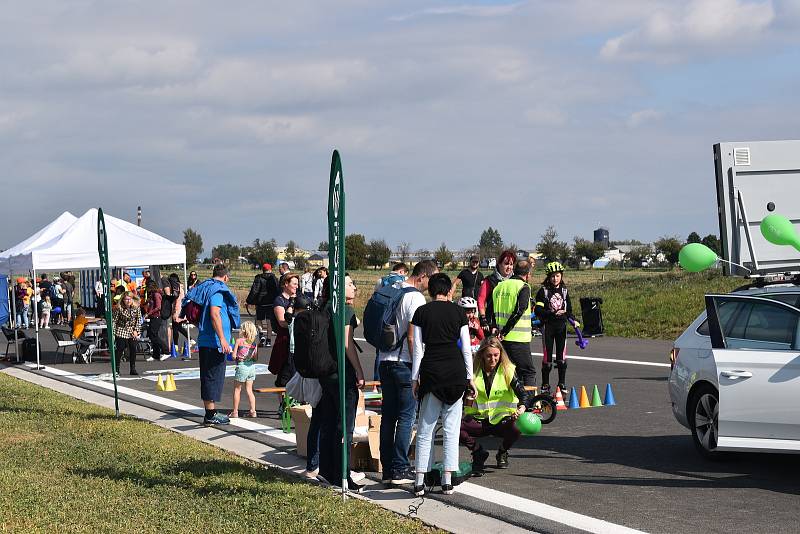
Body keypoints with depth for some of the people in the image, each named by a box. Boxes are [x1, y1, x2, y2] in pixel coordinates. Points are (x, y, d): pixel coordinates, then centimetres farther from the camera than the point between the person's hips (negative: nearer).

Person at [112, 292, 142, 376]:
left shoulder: (136, 307, -7)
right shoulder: (119, 308, -15)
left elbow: (139, 319, 0)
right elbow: (114, 320, -11)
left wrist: (136, 330, -8)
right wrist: (113, 333, -14)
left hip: (132, 332, 3)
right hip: (121, 331, -3)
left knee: (133, 350, 1)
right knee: (119, 349, -5)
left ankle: (133, 369, 9)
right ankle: (116, 369, 2)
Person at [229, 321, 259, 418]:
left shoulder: (239, 341, -9)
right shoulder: (254, 342, 1)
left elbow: (234, 356, -9)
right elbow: (256, 358, 4)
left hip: (241, 366, -4)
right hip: (251, 366, 4)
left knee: (237, 389, 9)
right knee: (249, 390, 12)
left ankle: (235, 412, 11)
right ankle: (253, 411, 7)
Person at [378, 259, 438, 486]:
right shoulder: (416, 298, -12)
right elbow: (412, 337, -16)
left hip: (384, 362, 8)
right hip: (404, 363, -7)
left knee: (388, 416, 10)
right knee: (406, 416, -1)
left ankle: (387, 469, 12)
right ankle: (400, 469, -2)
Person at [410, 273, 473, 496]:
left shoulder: (422, 312, 2)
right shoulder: (458, 312, 3)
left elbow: (418, 348, 1)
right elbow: (466, 348, 3)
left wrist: (415, 378, 6)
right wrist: (470, 377, 11)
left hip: (431, 373, 0)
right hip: (456, 373, 0)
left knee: (425, 429, 5)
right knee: (451, 428, 5)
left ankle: (420, 481, 1)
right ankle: (447, 480, 2)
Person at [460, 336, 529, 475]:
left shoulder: (508, 370, -2)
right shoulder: (474, 370, 2)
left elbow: (522, 392, -11)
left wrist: (522, 407, -32)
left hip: (501, 418, -1)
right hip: (478, 419, 1)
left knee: (516, 429, -35)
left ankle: (502, 453, 5)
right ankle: (479, 453, 3)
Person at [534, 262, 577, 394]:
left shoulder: (564, 291, 10)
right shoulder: (543, 291, -3)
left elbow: (568, 310, 15)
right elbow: (538, 311, -10)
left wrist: (573, 320, -3)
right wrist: (553, 313, -21)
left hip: (561, 325, 3)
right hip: (548, 325, -3)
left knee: (562, 356, 1)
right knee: (547, 355, -3)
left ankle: (562, 383, 12)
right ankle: (545, 384, 7)